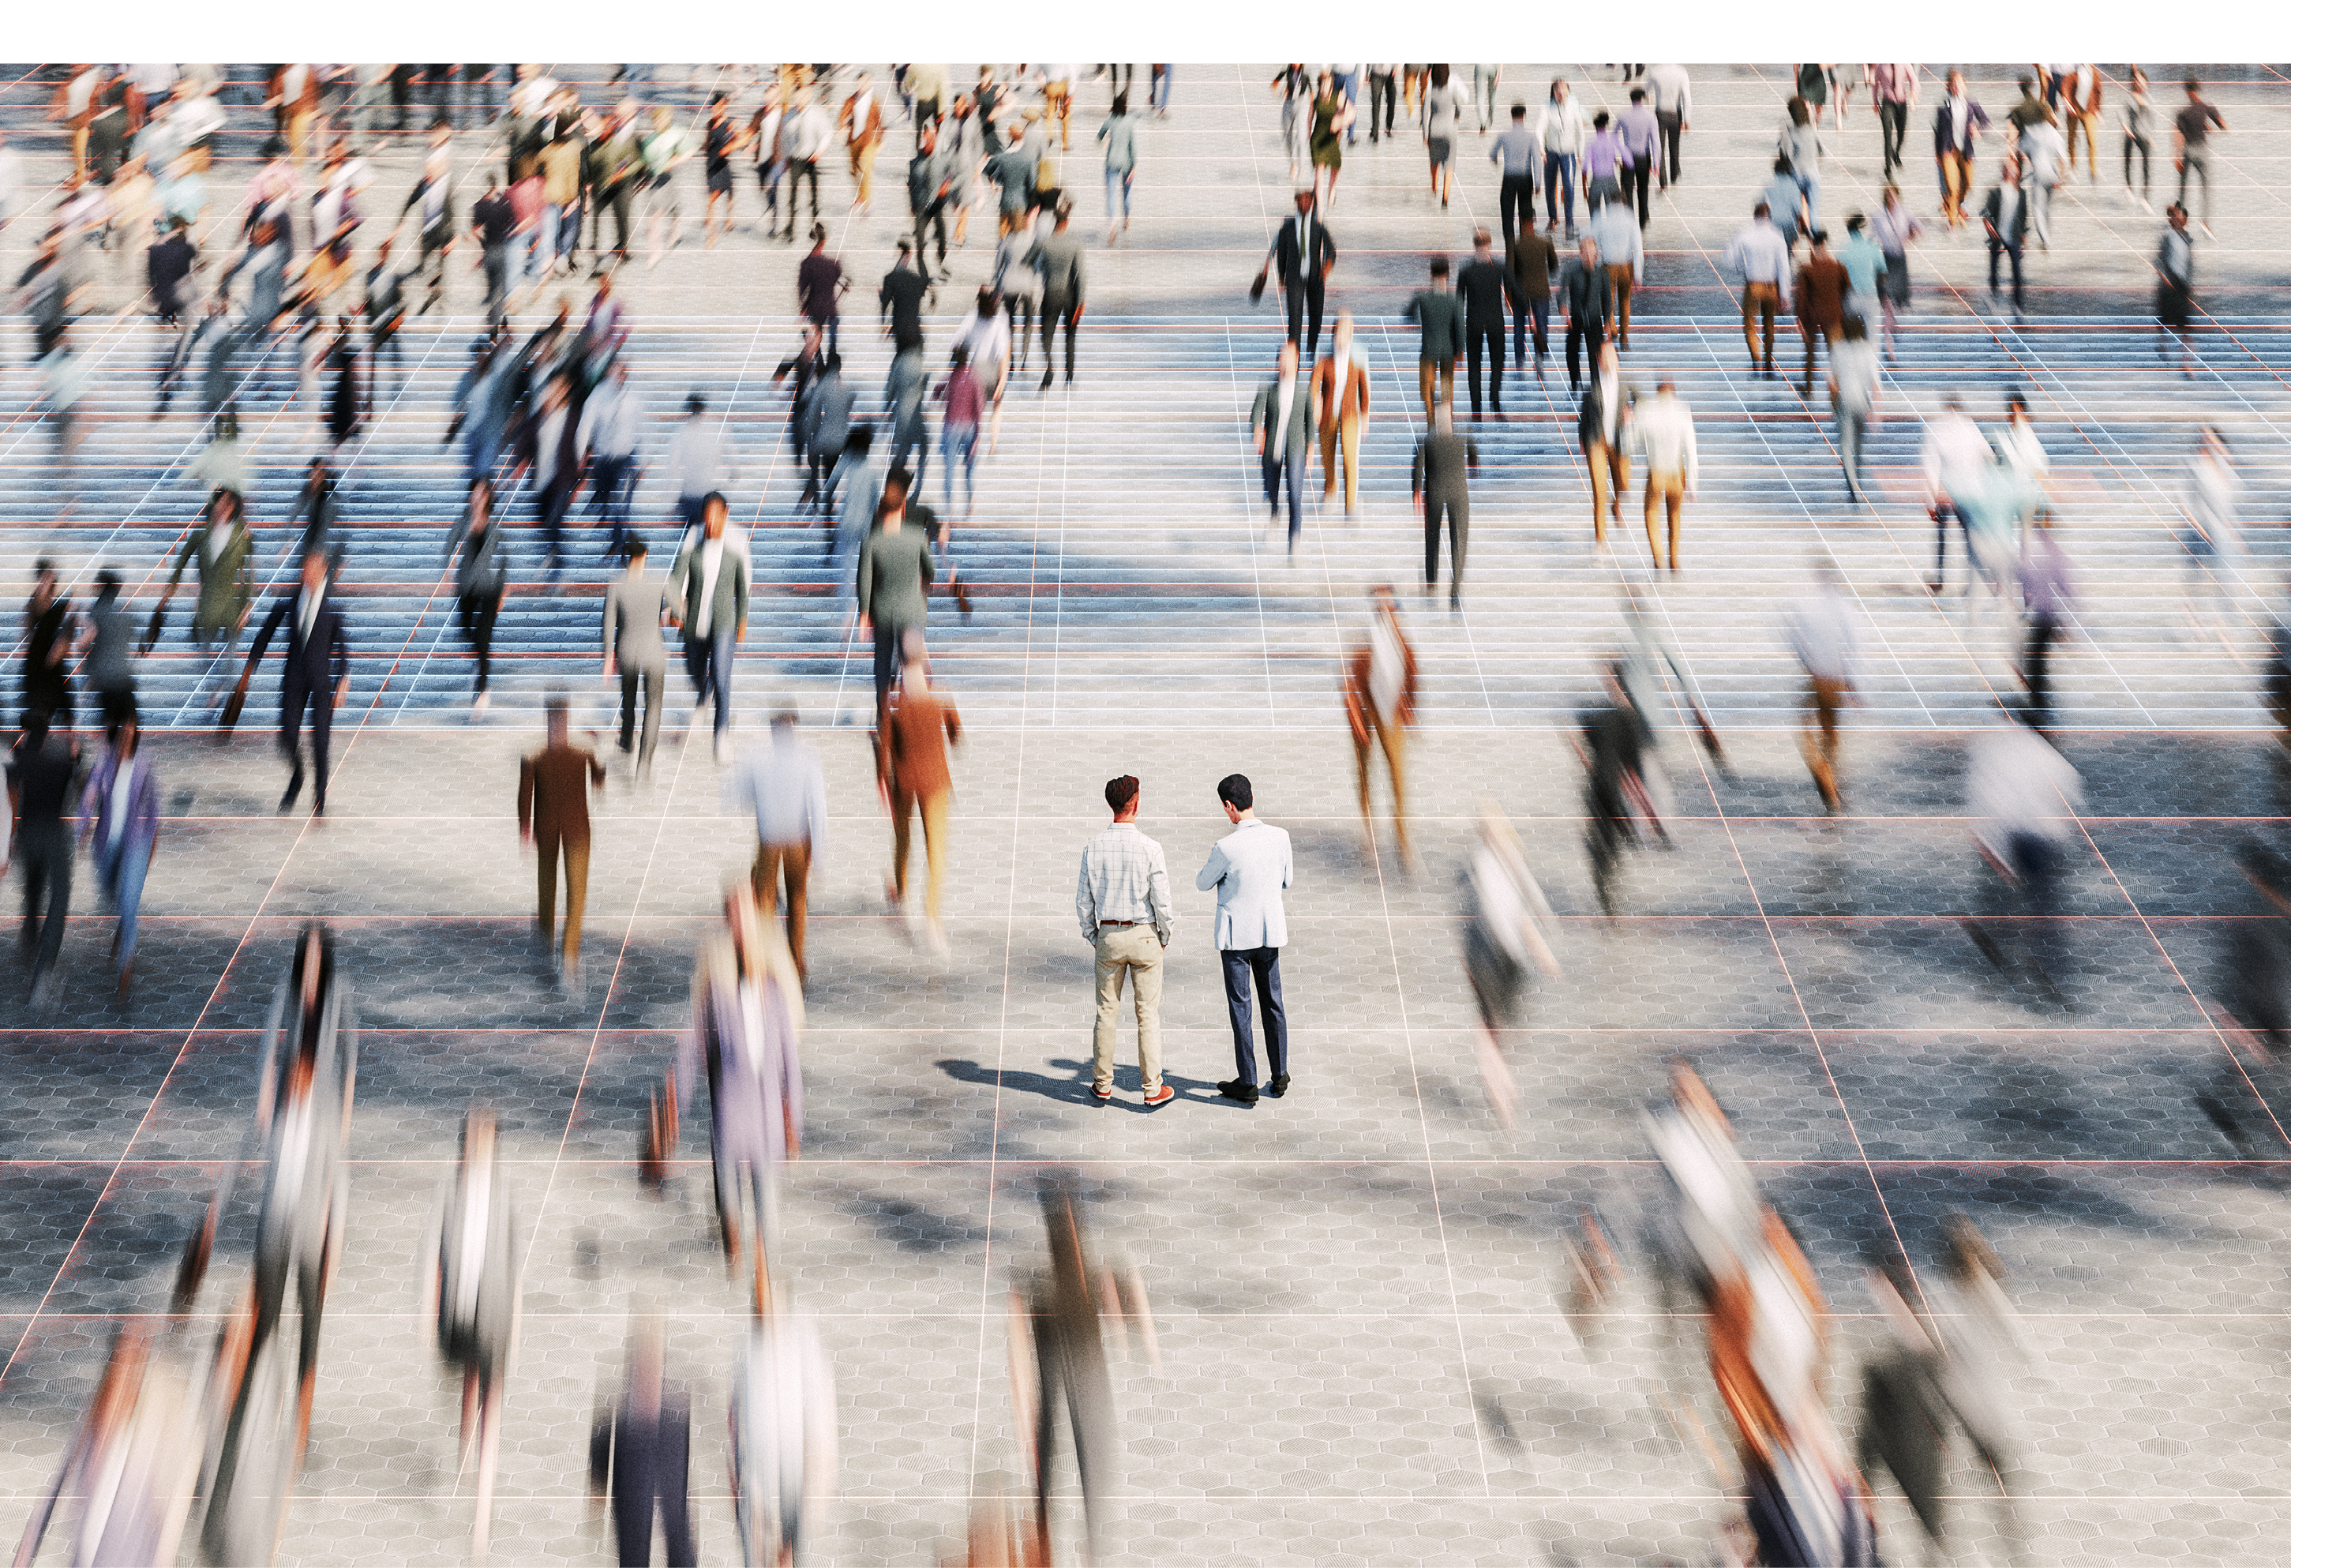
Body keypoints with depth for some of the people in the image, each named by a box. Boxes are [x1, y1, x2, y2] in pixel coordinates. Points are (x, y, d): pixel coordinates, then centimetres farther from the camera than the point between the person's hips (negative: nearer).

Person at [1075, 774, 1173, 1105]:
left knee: (1106, 1011, 12)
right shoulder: (1149, 848, -15)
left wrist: (1091, 936, 14)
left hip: (1107, 935, 3)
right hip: (1144, 934, -3)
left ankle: (1102, 1084, 19)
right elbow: (1162, 900, -11)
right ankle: (1152, 1088, 8)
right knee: (1147, 1014, 4)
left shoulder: (1093, 847, -5)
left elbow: (1084, 900, 1)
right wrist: (1166, 936, 6)